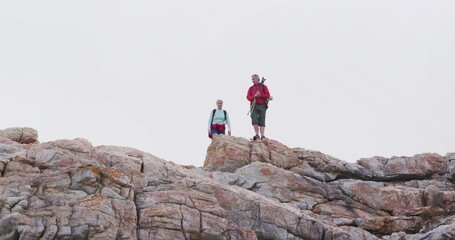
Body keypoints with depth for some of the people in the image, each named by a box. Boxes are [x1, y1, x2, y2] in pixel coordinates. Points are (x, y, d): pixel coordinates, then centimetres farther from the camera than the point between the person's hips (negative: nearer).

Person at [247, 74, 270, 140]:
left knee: (262, 122, -6)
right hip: (254, 106, 1)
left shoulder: (263, 87, 14)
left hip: (262, 105, -1)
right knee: (254, 121, -14)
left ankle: (262, 136, -10)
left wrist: (260, 95, -10)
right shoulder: (251, 88, 20)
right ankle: (257, 135, -11)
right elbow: (248, 97, 8)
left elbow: (268, 95, 3)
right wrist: (254, 96, -11)